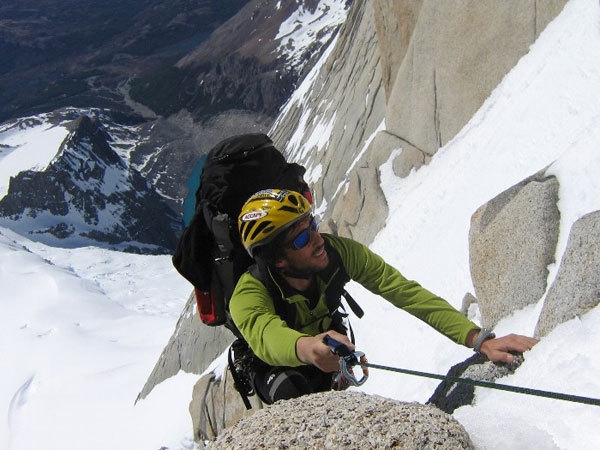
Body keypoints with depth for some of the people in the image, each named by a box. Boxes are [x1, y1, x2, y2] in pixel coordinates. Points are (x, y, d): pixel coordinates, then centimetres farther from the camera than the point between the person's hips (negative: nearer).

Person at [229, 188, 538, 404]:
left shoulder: (339, 252, -28)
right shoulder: (249, 294, -37)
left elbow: (405, 292, -32)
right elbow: (265, 335, -59)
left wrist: (478, 339, -44)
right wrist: (305, 347, -84)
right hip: (280, 371, -4)